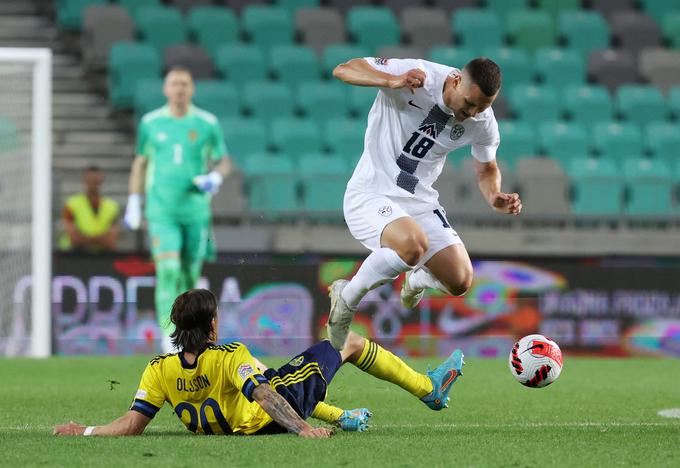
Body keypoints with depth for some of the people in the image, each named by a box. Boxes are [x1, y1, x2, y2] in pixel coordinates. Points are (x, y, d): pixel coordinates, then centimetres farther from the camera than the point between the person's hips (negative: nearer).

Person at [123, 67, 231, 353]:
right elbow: (140, 162, 14)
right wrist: (133, 203, 10)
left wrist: (216, 176, -13)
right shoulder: (151, 123, 3)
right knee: (167, 269, -16)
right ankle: (169, 336, -18)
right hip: (161, 210, -1)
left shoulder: (207, 123, 1)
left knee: (190, 275, 9)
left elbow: (224, 161, 9)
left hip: (196, 210, 1)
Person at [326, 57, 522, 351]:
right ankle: (347, 297, -10)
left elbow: (486, 169, 16)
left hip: (420, 201, 6)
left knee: (460, 282, -3)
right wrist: (392, 81, -35)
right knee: (413, 244, -36)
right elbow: (343, 70, -19)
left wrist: (496, 199, -6)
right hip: (371, 193, -6)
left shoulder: (483, 123, -4)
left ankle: (417, 279, 35)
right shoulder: (417, 76, -19)